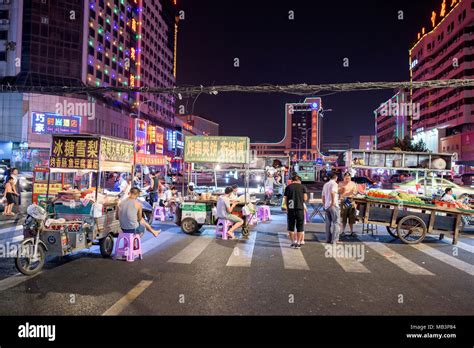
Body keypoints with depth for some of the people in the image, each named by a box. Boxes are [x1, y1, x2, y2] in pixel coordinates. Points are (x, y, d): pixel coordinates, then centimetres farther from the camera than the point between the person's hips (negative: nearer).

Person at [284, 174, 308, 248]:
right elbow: (305, 198, 0)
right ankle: (298, 243, 10)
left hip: (290, 209, 1)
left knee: (291, 227, 11)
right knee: (300, 227, 9)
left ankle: (293, 242, 14)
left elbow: (285, 199, 6)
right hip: (300, 209, -1)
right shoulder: (302, 187, 3)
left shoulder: (288, 187, 5)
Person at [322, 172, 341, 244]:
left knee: (328, 223, 12)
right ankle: (334, 239, -4)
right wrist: (333, 202, -20)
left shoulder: (325, 184, 15)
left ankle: (328, 239, 14)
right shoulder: (334, 183, -7)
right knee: (336, 222, -1)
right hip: (333, 206, -7)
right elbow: (332, 192, -25)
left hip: (326, 206, 7)